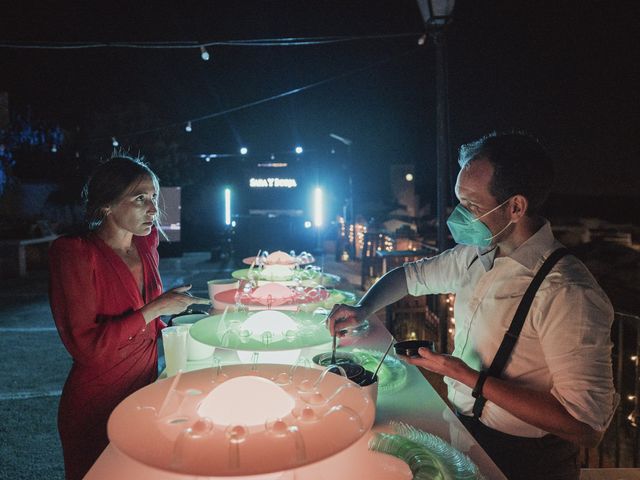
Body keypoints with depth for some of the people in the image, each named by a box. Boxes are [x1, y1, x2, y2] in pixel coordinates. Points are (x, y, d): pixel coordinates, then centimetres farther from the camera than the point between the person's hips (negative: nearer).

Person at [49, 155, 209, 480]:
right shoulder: (75, 254, -18)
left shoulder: (146, 246, 2)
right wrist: (155, 309, -22)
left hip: (145, 388, 6)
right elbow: (85, 345, -23)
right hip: (96, 403, -6)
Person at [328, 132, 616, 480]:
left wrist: (473, 380, -23)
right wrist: (363, 309, -2)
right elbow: (412, 275, 15)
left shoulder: (568, 295, -24)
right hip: (460, 425, 6)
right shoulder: (476, 256, -1)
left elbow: (586, 428, -24)